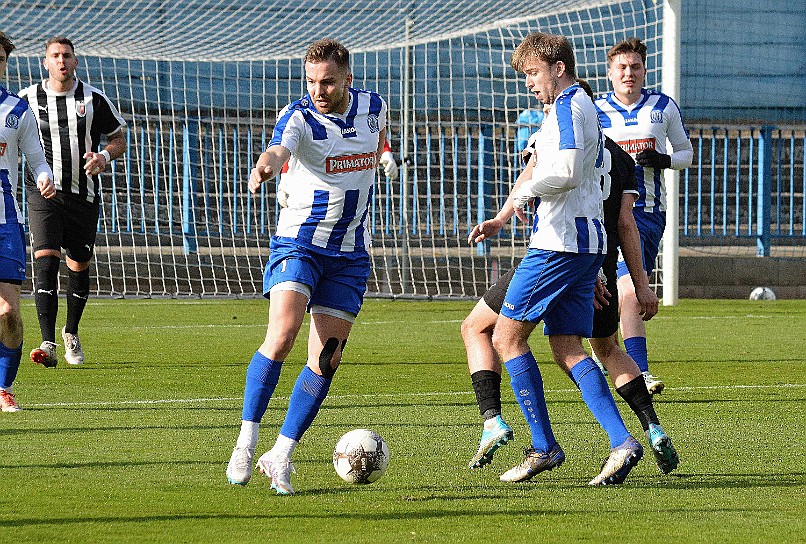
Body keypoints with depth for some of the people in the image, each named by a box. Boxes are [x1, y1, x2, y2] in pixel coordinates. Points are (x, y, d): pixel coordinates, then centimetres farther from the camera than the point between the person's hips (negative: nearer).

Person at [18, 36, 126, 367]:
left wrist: (104, 156, -12)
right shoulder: (28, 99, 1)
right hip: (44, 194, -2)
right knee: (45, 262, -17)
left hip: (84, 196, 2)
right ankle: (48, 344, -23)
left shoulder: (94, 100, 2)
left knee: (79, 266, 10)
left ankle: (71, 333, 34)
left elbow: (118, 139, 10)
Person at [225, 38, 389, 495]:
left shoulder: (373, 107, 1)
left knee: (325, 361, -2)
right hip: (299, 244, -4)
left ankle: (280, 457, 6)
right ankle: (246, 444, -13)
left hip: (350, 256, 4)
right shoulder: (298, 117, -14)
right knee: (282, 336, -23)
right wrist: (265, 168, -59)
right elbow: (278, 151, -39)